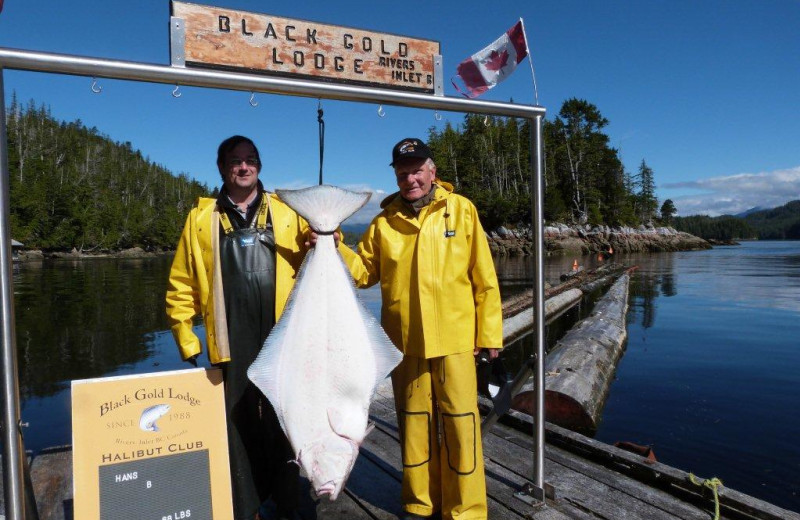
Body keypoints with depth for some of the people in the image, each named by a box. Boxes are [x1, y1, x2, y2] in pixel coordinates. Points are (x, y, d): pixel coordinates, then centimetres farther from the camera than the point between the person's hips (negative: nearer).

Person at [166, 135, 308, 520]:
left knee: (283, 424, 12)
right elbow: (181, 285, 7)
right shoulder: (202, 218, 7)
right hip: (232, 346, 0)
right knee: (238, 428, 7)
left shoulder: (288, 214, 8)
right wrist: (186, 340, 4)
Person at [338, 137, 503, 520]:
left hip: (454, 339, -2)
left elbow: (484, 278, -2)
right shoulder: (385, 220, 6)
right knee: (414, 422, 14)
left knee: (460, 422, 3)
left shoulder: (461, 210, -2)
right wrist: (334, 248, -9)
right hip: (405, 341, 3)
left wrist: (489, 332, -2)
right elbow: (364, 271, 7)